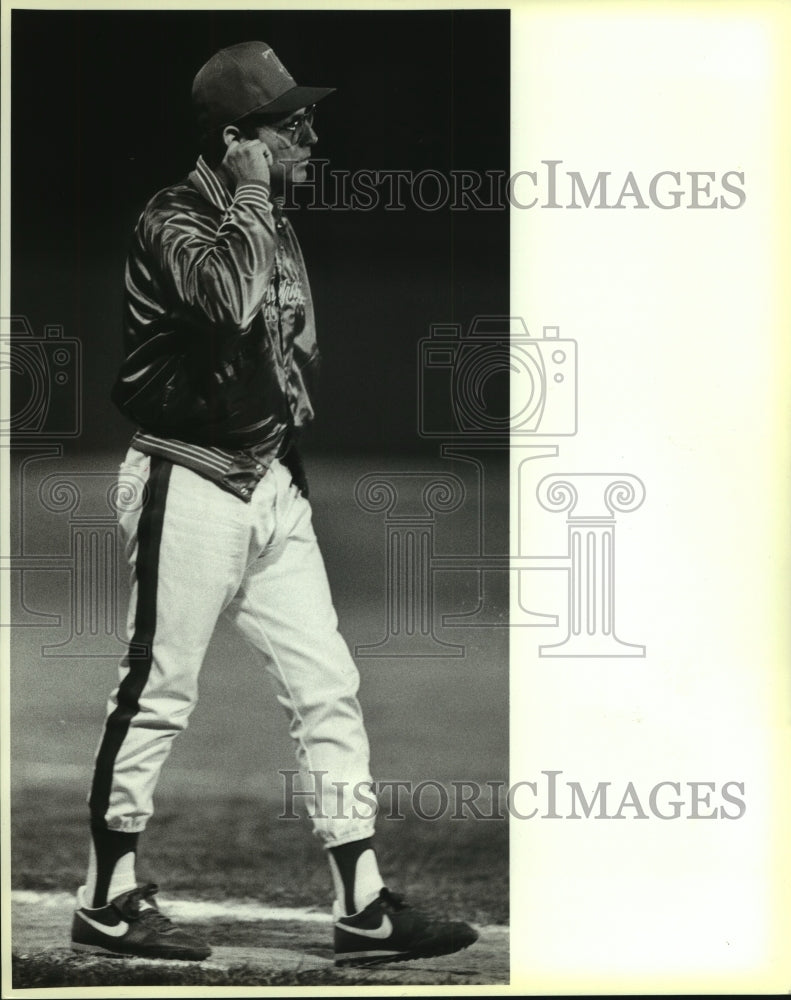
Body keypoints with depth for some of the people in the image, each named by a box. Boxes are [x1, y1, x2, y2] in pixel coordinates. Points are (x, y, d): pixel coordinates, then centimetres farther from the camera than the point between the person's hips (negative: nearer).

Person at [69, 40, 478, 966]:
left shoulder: (270, 222, 12)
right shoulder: (172, 220, -14)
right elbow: (232, 297, -35)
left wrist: (291, 451, 10)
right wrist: (252, 192, -22)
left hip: (270, 484, 8)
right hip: (187, 489, -8)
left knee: (328, 690, 4)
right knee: (155, 697, 0)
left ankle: (363, 908, 8)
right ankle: (107, 901, 14)